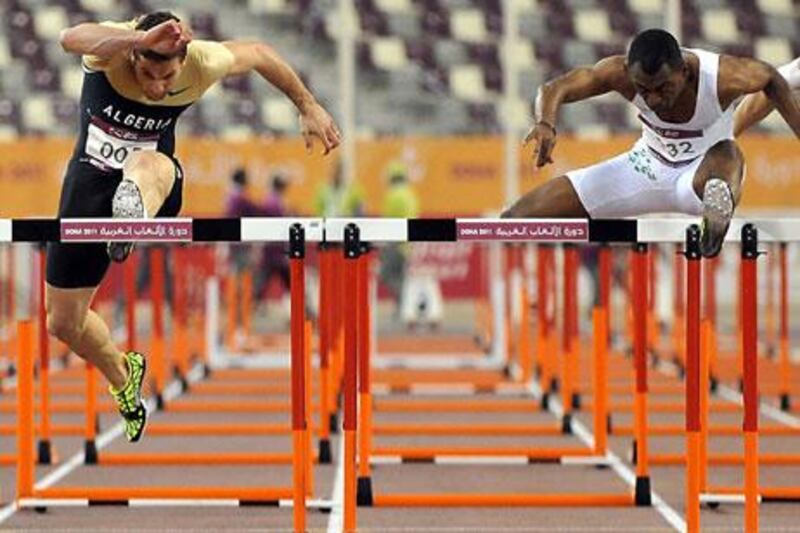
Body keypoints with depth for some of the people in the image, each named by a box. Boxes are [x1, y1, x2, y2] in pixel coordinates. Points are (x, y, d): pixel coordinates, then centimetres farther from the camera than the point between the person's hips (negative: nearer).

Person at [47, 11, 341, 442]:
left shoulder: (201, 63, -18)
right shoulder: (112, 47, -24)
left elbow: (258, 54, 4)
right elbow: (71, 38, -51)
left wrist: (308, 107, 11)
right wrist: (138, 38, -67)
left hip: (155, 188, -1)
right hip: (90, 179, 1)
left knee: (148, 164, -41)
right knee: (63, 323, 9)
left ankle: (133, 214, -77)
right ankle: (123, 375, 40)